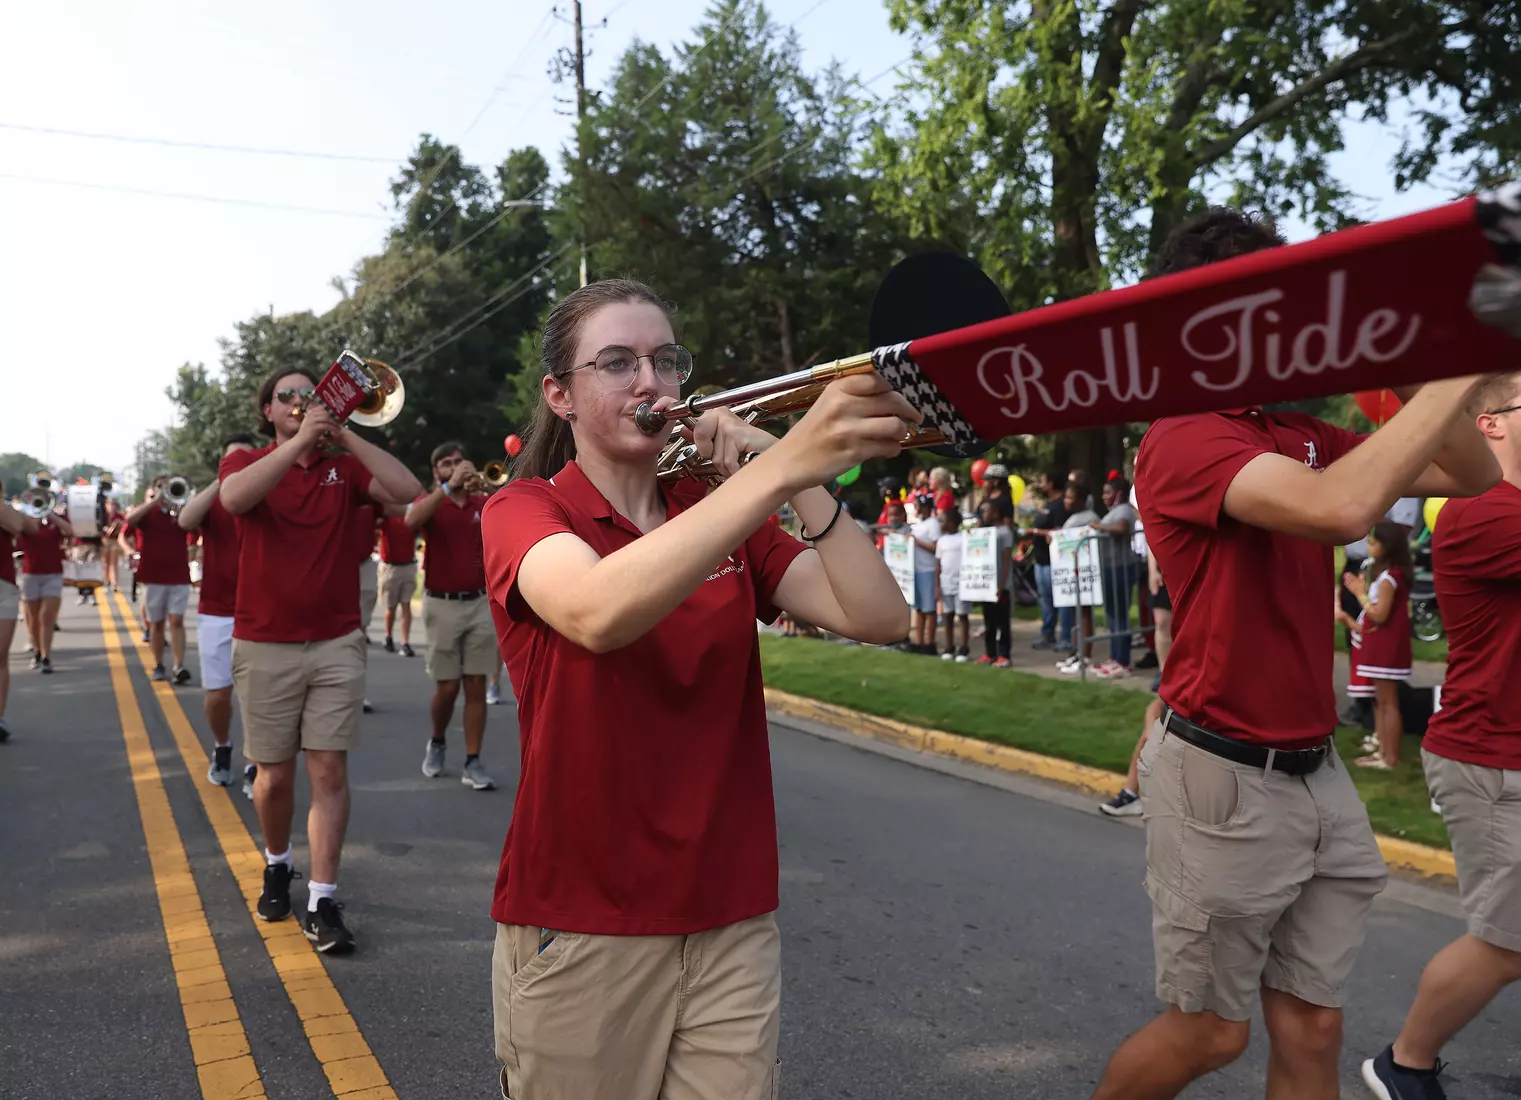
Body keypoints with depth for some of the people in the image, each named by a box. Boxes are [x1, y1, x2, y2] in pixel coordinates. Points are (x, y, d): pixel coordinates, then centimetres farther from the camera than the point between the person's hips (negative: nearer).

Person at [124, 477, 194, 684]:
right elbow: (129, 519, -16)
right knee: (156, 623, 7)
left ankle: (179, 667, -13)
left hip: (179, 575, 0)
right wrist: (155, 501, -18)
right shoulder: (145, 511, 5)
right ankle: (158, 666, 16)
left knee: (177, 621, -7)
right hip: (153, 576, 0)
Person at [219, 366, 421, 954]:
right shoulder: (246, 462, 3)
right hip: (264, 646, 0)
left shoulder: (344, 466, 7)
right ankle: (277, 863, 36)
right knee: (275, 773, 9)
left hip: (336, 643, 1)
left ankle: (322, 900, 4)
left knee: (329, 769, -2)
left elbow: (407, 490, -11)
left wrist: (343, 434, -11)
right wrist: (300, 440, -22)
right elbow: (235, 497, -21)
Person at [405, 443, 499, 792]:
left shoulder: (484, 503, 6)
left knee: (476, 686, 1)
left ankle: (472, 762, 7)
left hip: (479, 603, 2)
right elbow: (411, 520, -24)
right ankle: (436, 743, 31)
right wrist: (449, 486, -30)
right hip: (442, 605, -2)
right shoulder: (430, 501, 0)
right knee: (447, 687, 3)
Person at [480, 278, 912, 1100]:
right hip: (579, 926, -3)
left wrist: (802, 483, -16)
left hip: (733, 922, 4)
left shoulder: (727, 521, 8)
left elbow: (878, 618, -6)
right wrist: (779, 468, -39)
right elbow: (598, 613, -31)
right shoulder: (524, 511, -6)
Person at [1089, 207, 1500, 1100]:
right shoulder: (1186, 438, -17)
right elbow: (1341, 510, -34)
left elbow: (1474, 477, 14)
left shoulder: (1301, 437, 9)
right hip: (1225, 779, -7)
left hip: (1317, 774, 7)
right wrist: (1462, 366, -23)